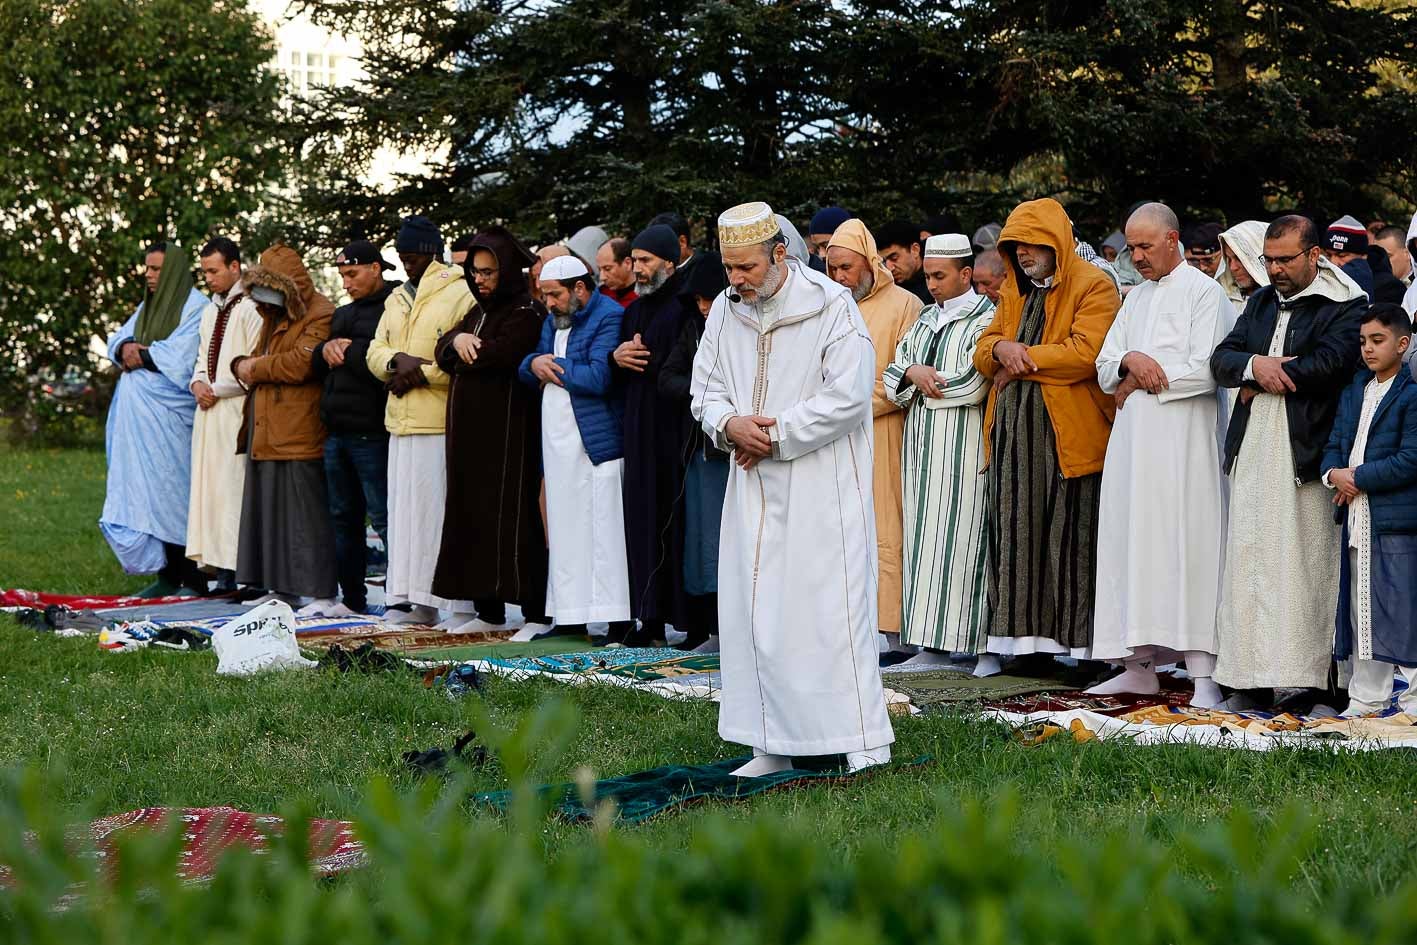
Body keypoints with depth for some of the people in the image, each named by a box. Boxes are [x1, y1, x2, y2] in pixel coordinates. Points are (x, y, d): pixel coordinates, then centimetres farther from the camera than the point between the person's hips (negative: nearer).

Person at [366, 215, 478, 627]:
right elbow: (375, 352, 14)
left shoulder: (461, 294, -5)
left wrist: (419, 375, -12)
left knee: (445, 510, -8)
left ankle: (461, 604, -6)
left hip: (442, 423, -8)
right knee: (406, 510, 8)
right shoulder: (397, 300, 20)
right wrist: (398, 361, -8)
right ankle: (415, 600, 12)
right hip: (402, 422, 8)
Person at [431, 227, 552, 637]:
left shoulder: (524, 315, -8)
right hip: (468, 430, 9)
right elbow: (443, 352, 10)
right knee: (472, 516, 8)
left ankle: (537, 613, -6)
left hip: (506, 430, -9)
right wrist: (458, 341, -11)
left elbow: (498, 356, -23)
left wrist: (466, 350, -5)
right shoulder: (478, 312, 19)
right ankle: (489, 610, 14)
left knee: (511, 518, -9)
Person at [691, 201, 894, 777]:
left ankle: (865, 744, 0)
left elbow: (848, 397, -16)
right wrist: (729, 424, -10)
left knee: (829, 610, -7)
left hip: (820, 488, -6)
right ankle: (772, 746, 13)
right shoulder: (725, 309, 8)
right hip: (753, 490, 6)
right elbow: (705, 388, 13)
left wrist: (774, 436, -14)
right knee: (754, 611, 6)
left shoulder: (830, 306, -10)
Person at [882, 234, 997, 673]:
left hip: (963, 448, -7)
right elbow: (893, 373, 13)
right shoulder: (926, 319, 17)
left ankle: (986, 644, -6)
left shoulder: (985, 318, -4)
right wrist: (914, 373, -8)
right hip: (923, 447, 7)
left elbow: (974, 382, -14)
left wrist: (924, 377, -2)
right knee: (926, 541, 4)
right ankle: (933, 642, 7)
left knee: (964, 540, -9)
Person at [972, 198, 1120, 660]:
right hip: (1014, 431, 7)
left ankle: (1076, 637, -2)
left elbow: (1087, 352, -16)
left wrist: (1024, 360, -9)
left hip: (1068, 433, -7)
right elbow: (983, 352, 17)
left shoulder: (1093, 285, -3)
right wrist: (1001, 348, -8)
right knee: (1018, 533, 4)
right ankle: (1021, 631, 7)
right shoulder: (1014, 290, 21)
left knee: (1069, 538, -5)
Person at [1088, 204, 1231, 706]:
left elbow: (1203, 372, -14)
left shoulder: (1203, 291, -4)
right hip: (1133, 440, 7)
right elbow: (1105, 370, 14)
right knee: (1131, 546, 5)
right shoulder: (1136, 297, 19)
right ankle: (1138, 667, 11)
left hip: (1182, 441, -7)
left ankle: (1203, 672, -10)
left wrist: (1139, 383, -5)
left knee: (1186, 547, -10)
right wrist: (1129, 361, -9)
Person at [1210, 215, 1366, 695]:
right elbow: (1221, 358, 10)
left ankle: (1303, 674, -2)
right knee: (1247, 560, 4)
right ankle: (1247, 674, 8)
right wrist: (1254, 364, -13)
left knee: (1300, 562, -5)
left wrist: (1259, 383, -7)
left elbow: (1325, 366, -17)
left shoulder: (1346, 306, -3)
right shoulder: (1261, 302, 19)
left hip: (1304, 452, -6)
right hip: (1252, 452, 6)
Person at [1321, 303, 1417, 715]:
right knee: (1360, 612, 11)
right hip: (1357, 519, 7)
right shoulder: (1352, 393, 16)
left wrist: (1358, 477, -13)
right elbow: (1334, 444, 15)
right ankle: (1365, 699, 18)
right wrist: (1334, 474, -7)